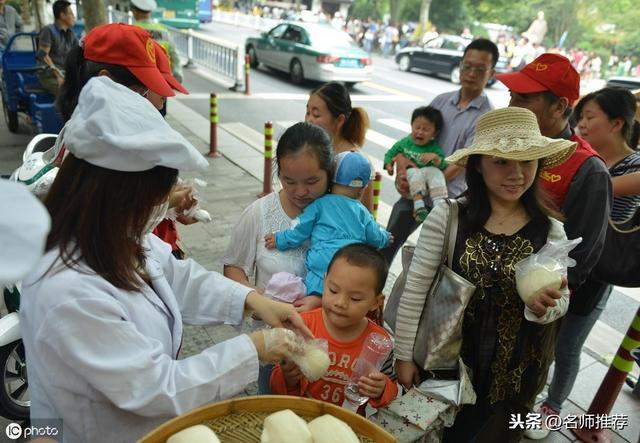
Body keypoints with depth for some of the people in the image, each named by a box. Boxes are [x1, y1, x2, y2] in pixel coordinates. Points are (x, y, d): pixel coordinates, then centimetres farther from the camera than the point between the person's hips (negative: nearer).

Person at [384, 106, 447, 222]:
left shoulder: (434, 148, 6)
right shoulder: (404, 143, 9)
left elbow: (443, 166, -5)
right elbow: (390, 154, 19)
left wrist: (435, 157, -24)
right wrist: (389, 165, 0)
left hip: (427, 186, 0)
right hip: (406, 183, 0)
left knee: (435, 172, -29)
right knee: (415, 172, -33)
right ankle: (418, 206, -45)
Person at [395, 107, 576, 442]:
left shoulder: (550, 231, -8)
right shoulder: (446, 216, -16)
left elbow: (560, 302, 1)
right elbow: (415, 289, -11)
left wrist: (544, 306, -22)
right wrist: (404, 355, -6)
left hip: (510, 371, 2)